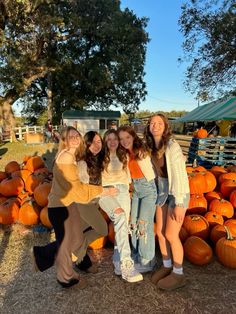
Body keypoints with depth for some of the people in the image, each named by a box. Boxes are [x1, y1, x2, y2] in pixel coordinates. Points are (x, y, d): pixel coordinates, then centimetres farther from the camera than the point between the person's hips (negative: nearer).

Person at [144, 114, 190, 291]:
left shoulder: (172, 146, -20)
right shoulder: (152, 147, 1)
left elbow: (179, 175, -22)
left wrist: (178, 204, -22)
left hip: (178, 193, -6)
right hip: (163, 192, 7)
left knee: (171, 235, -1)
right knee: (160, 233, 10)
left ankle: (178, 274, 21)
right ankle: (167, 266, 32)